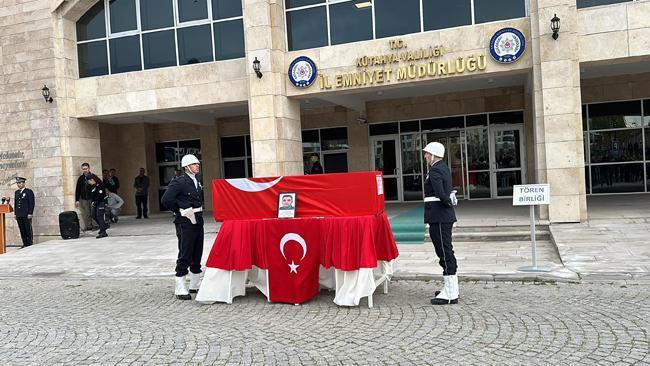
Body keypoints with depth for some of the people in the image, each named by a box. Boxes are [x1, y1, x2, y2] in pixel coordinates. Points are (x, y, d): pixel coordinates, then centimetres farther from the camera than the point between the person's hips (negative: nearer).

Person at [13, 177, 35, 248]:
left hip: (26, 215, -6)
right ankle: (25, 244, 9)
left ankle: (30, 244, 1)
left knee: (28, 230, -3)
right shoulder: (17, 192, 17)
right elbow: (15, 203, 19)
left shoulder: (29, 191, -2)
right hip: (19, 215, 6)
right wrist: (15, 213, 12)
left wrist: (30, 213, -13)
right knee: (22, 231, 6)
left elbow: (32, 203, -7)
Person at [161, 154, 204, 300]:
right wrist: (180, 211, -10)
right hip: (185, 223, -8)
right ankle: (180, 289, 4)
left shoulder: (197, 183, 13)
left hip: (198, 221, 8)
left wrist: (198, 211, 11)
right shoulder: (179, 182, -11)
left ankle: (195, 284, 26)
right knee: (184, 256, -4)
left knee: (197, 255, 14)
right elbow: (165, 200, -19)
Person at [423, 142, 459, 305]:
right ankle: (450, 288, 28)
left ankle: (450, 294, 1)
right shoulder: (444, 167, 15)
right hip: (445, 216, 10)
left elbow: (441, 194, -26)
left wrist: (447, 203, -9)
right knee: (446, 251, 17)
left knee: (445, 252, -5)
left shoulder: (435, 171, -16)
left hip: (438, 217, -10)